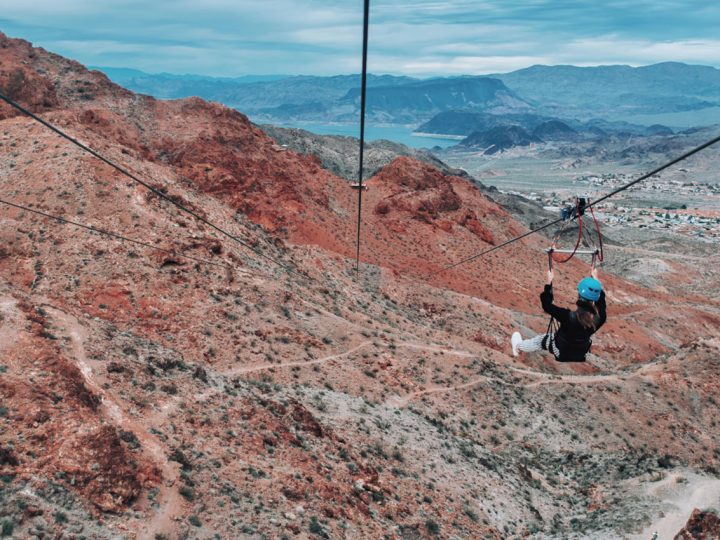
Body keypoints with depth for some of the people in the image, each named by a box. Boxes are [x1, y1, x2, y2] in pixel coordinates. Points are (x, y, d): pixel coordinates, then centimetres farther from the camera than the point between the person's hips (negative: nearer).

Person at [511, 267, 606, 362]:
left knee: (540, 340, 25)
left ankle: (518, 346, 53)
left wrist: (549, 283, -19)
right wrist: (595, 279, 5)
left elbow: (547, 306, -26)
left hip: (561, 351, -3)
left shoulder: (568, 316, -39)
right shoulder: (600, 318, -28)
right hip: (582, 352, 3)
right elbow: (600, 298, -6)